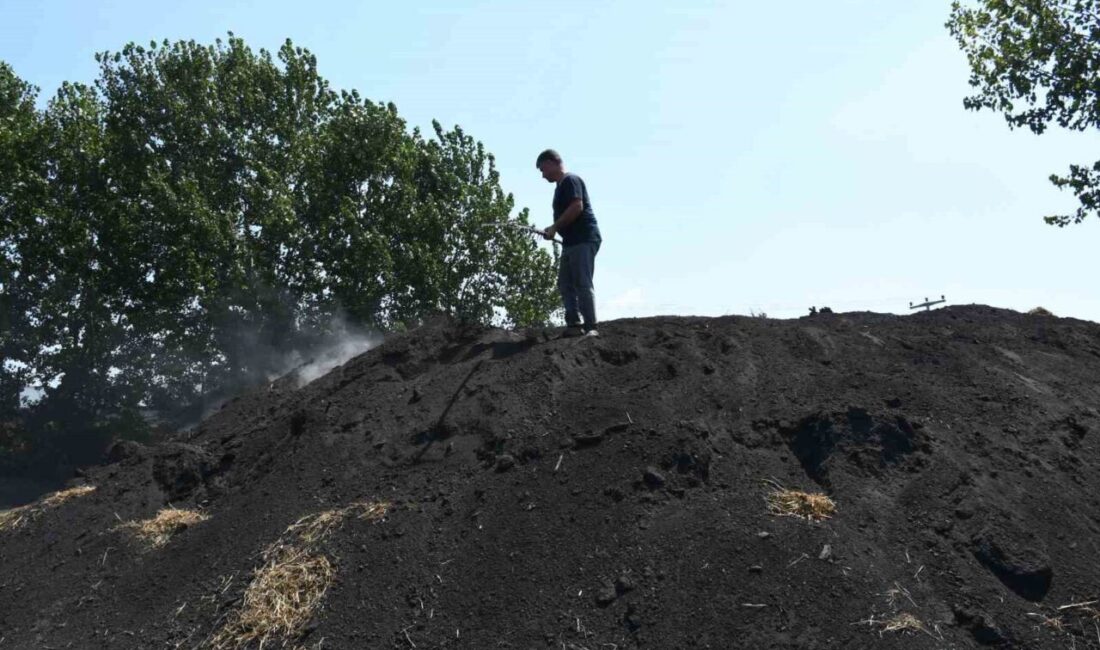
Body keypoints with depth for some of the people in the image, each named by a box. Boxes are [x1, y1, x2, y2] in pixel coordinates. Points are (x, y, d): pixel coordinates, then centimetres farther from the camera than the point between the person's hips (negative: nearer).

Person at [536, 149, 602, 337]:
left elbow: (577, 207, -19)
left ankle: (591, 327, -11)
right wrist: (553, 230, 10)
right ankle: (574, 324, 9)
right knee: (565, 284, 8)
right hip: (571, 242, 10)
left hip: (584, 239, -10)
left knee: (583, 284, -12)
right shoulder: (561, 186, 22)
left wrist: (555, 227, -14)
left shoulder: (570, 180, -7)